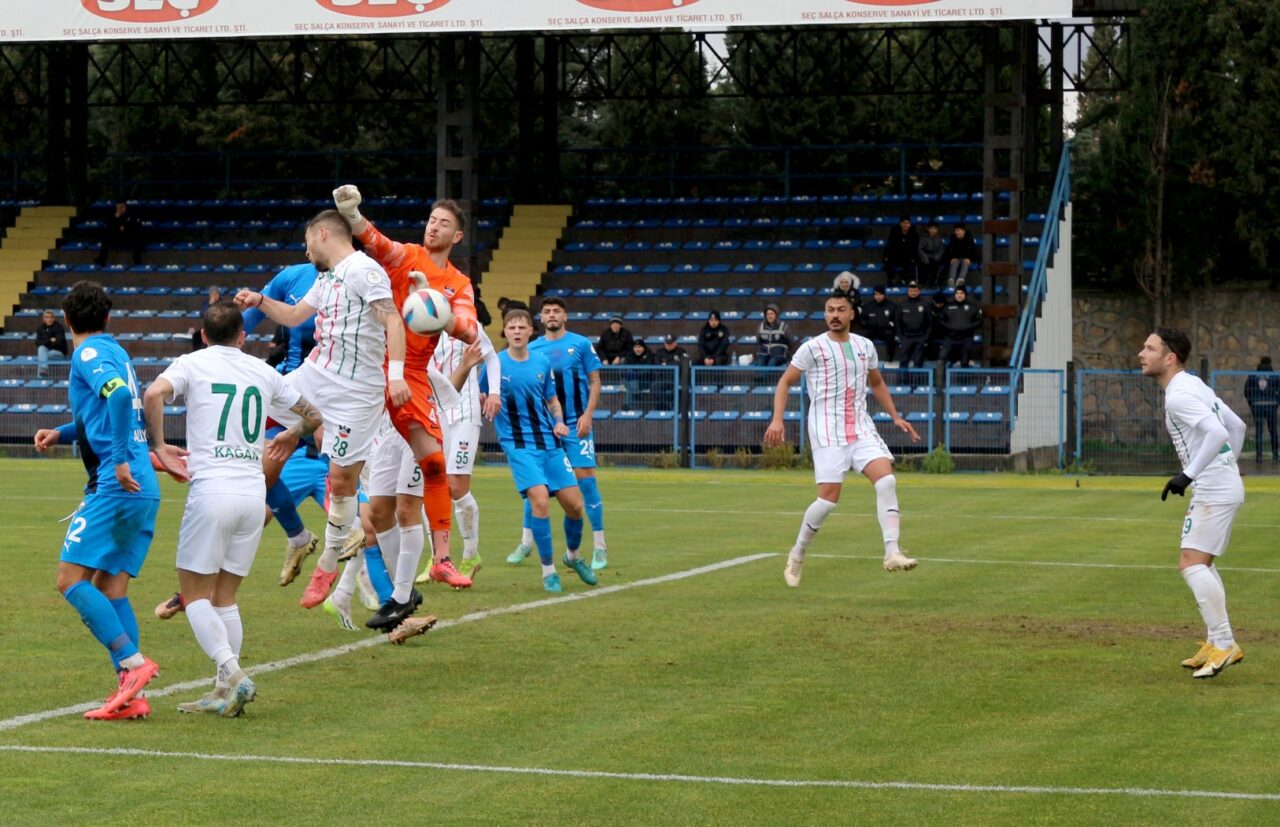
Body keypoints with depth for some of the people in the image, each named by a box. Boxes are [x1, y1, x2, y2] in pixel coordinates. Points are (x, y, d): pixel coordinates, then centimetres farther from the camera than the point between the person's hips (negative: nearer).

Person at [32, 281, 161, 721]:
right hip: (142, 488, 9)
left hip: (116, 486, -9)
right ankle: (131, 695, 2)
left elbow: (118, 395, -25)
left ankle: (132, 663, -17)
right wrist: (61, 434, 21)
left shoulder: (90, 353, -6)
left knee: (71, 579, -8)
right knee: (110, 584, 8)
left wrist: (119, 459, -25)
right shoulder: (114, 352, 21)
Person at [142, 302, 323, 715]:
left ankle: (232, 673, -17)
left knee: (195, 594, 2)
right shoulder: (263, 372, 15)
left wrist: (158, 445, -3)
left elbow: (153, 394, -16)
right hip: (254, 492, 4)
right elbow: (312, 415, 25)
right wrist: (291, 436, 45)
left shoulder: (192, 363, 4)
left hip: (211, 491, -4)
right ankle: (226, 692, 7)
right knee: (225, 597, 13)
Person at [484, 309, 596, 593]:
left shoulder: (542, 362, 6)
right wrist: (487, 402, -21)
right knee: (540, 500, -22)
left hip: (549, 442, 4)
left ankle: (573, 555, 33)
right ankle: (548, 570, -6)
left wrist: (559, 422, -1)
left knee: (574, 504, 2)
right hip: (519, 445, -4)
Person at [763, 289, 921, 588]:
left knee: (886, 480, -16)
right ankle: (797, 556, 11)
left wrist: (895, 417, 21)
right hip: (827, 429, -4)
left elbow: (877, 383, 27)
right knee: (829, 497, -10)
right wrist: (777, 419, -9)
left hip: (861, 426, 4)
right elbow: (785, 382, 2)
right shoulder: (813, 348, -2)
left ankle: (892, 553, -18)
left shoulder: (865, 346, 12)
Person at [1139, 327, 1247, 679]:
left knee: (1192, 564, -14)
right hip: (1223, 487, 11)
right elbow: (1237, 426, 21)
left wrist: (1188, 475, -28)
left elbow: (1217, 433, -29)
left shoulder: (1179, 396, -17)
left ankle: (1223, 644, -14)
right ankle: (1216, 644, 22)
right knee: (1201, 564, 19)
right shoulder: (1195, 386, 14)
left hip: (1214, 491, -11)